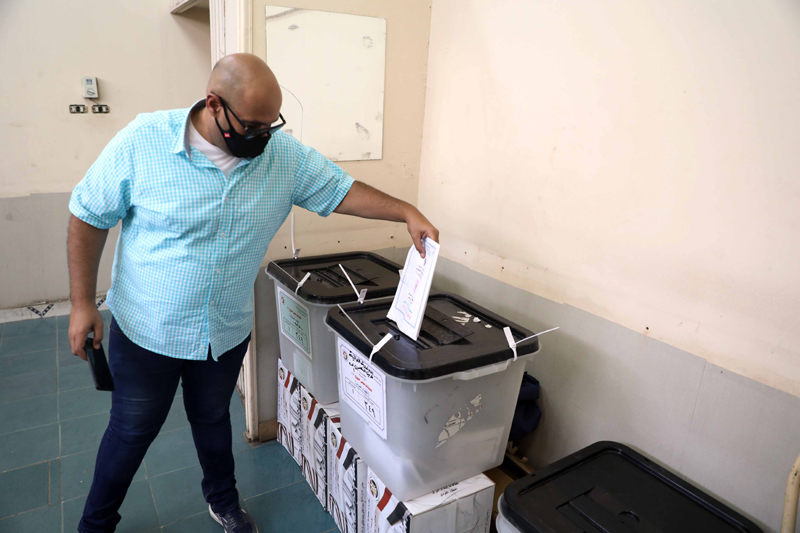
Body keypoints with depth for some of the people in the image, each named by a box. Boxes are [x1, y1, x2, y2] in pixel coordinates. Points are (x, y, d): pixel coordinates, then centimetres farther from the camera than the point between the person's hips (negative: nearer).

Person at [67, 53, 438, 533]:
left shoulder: (286, 154, -11)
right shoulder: (143, 142, -19)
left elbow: (341, 190, -3)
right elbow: (89, 215, -9)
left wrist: (407, 212, -13)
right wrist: (83, 303, -8)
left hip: (227, 331, 3)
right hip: (147, 330, -2)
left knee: (213, 420, 23)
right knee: (133, 431, 16)